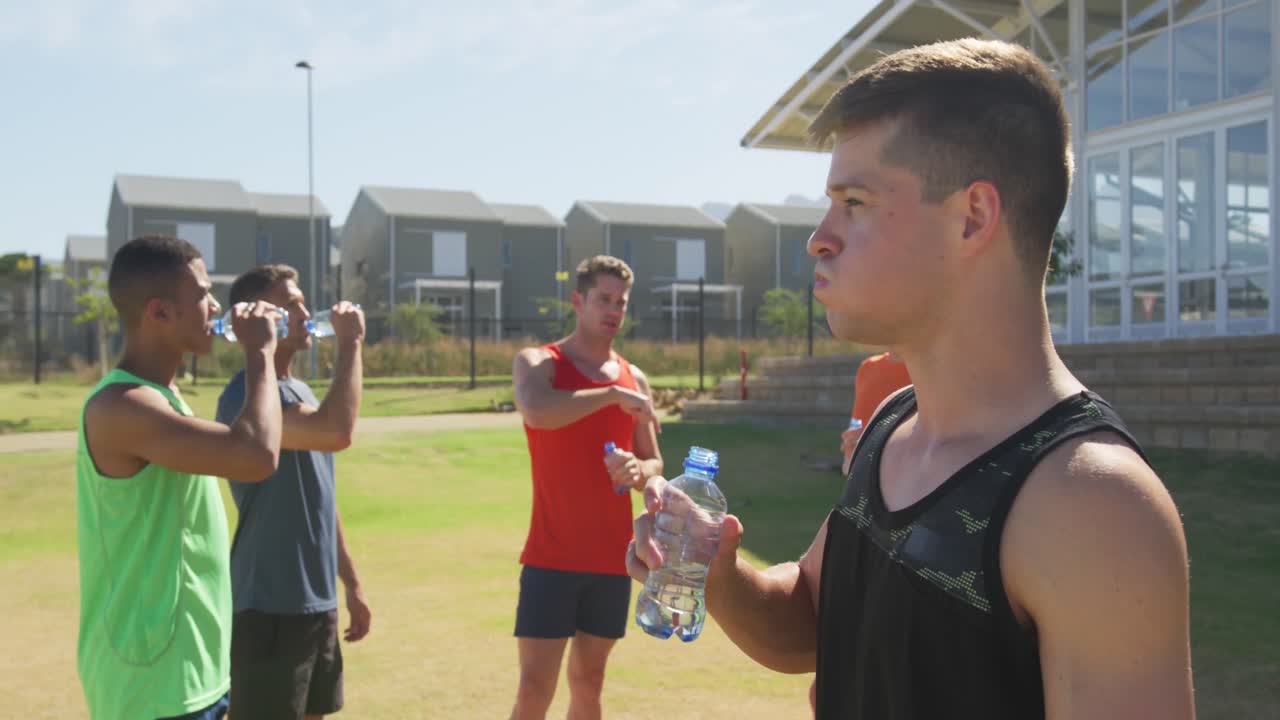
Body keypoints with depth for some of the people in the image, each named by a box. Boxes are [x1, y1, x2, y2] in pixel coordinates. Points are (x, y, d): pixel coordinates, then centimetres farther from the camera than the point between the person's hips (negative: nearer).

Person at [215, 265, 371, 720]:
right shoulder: (247, 395, -16)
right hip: (270, 606, -9)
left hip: (317, 601, 9)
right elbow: (336, 433, -34)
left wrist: (350, 583, 20)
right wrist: (349, 343, -21)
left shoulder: (301, 392, 13)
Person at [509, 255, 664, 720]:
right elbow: (537, 411, -27)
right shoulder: (536, 363, -3)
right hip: (552, 556, -4)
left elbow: (655, 464, 14)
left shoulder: (634, 379, 11)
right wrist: (613, 394, -21)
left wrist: (637, 470, -9)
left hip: (613, 558, 4)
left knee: (588, 682, 13)